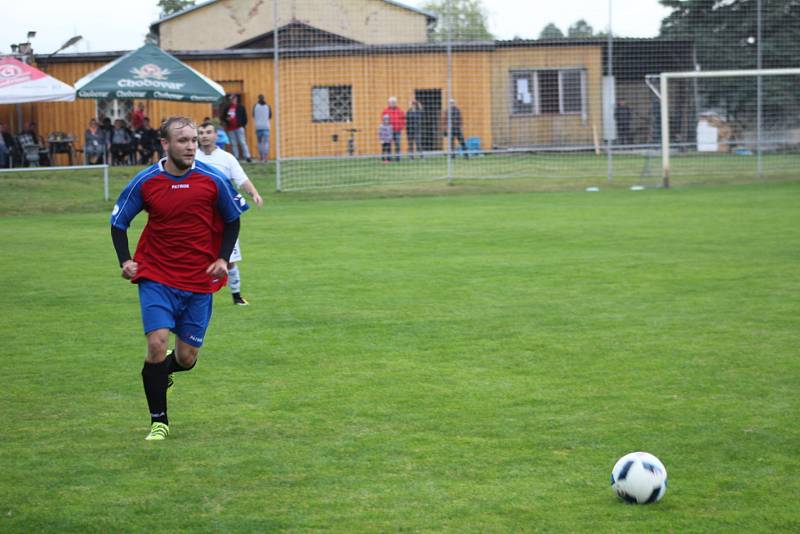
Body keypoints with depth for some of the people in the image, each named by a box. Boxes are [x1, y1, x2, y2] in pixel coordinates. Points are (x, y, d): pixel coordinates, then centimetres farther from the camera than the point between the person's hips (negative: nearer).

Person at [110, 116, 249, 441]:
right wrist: (125, 260, -7)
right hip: (156, 277, -1)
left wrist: (223, 259, -2)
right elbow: (118, 221, 6)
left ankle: (160, 371, 42)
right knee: (157, 343, -17)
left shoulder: (213, 180, -6)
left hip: (200, 281, 1)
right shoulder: (145, 182, -6)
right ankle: (158, 421, -2)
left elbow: (232, 219, 9)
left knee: (186, 358, 4)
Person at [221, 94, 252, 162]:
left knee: (242, 142, -8)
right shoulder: (226, 108, 10)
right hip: (230, 129, 3)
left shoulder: (240, 107, 2)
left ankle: (247, 157, -9)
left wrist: (243, 125, -5)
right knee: (233, 144, 5)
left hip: (239, 128, -3)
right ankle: (236, 157, 9)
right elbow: (223, 117, 15)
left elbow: (244, 117, 4)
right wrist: (226, 119, -6)